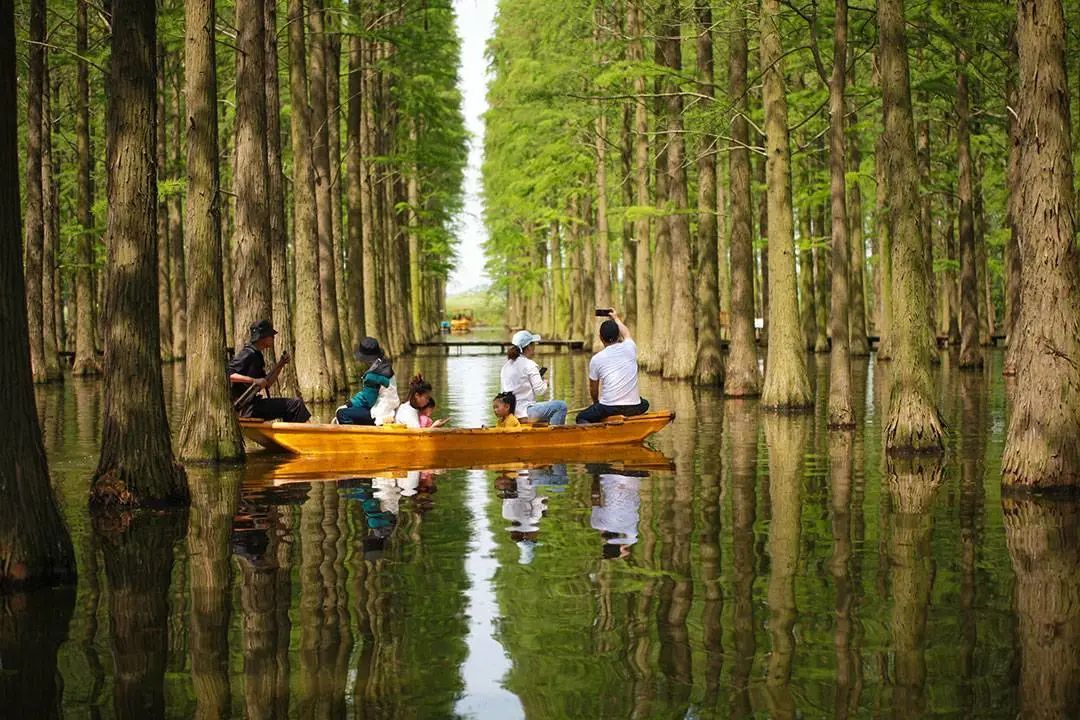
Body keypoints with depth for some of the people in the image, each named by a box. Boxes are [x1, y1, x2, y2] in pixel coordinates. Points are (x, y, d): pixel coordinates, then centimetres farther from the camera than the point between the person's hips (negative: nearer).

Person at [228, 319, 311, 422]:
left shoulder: (257, 355, 18)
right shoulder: (248, 354, -12)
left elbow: (267, 384, 22)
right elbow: (228, 374, -25)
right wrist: (254, 380, -30)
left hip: (254, 404, 10)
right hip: (249, 407, -10)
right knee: (296, 404, -14)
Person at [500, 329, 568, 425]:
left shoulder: (506, 365, 11)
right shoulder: (529, 364, -12)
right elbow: (539, 390, -16)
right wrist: (545, 383, 7)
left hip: (511, 412, 9)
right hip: (525, 412, -9)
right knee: (561, 406, -7)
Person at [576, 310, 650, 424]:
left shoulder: (596, 359, -3)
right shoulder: (629, 348, 2)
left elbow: (593, 389, 10)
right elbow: (626, 333, 28)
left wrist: (596, 403, 30)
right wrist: (616, 318, 46)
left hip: (608, 408, -4)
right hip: (633, 408, 4)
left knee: (581, 418, 15)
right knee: (644, 404, 38)